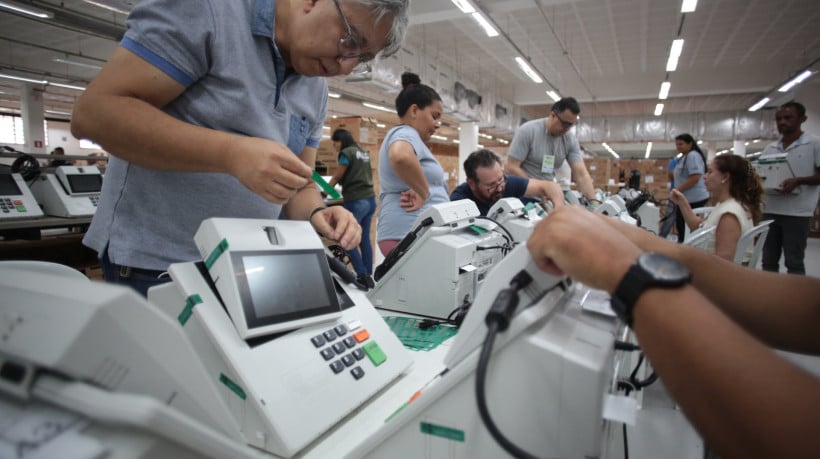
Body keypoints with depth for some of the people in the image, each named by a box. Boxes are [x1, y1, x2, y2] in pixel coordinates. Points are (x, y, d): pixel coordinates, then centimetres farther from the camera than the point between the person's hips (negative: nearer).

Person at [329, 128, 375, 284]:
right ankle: (368, 275, 14)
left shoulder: (346, 153, -7)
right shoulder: (364, 153, 17)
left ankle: (363, 276, -6)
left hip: (356, 201, -8)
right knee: (365, 239, 11)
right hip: (370, 199, 8)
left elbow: (337, 177, -1)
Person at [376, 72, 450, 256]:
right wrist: (423, 193, -21)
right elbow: (401, 157, -34)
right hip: (412, 234, -11)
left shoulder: (401, 136, 23)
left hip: (404, 232, 11)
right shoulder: (406, 133, -10)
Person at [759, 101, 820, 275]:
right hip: (770, 211, 5)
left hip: (797, 213, -5)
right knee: (768, 260, 10)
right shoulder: (769, 149, 12)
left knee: (794, 262, 1)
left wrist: (798, 181, -20)